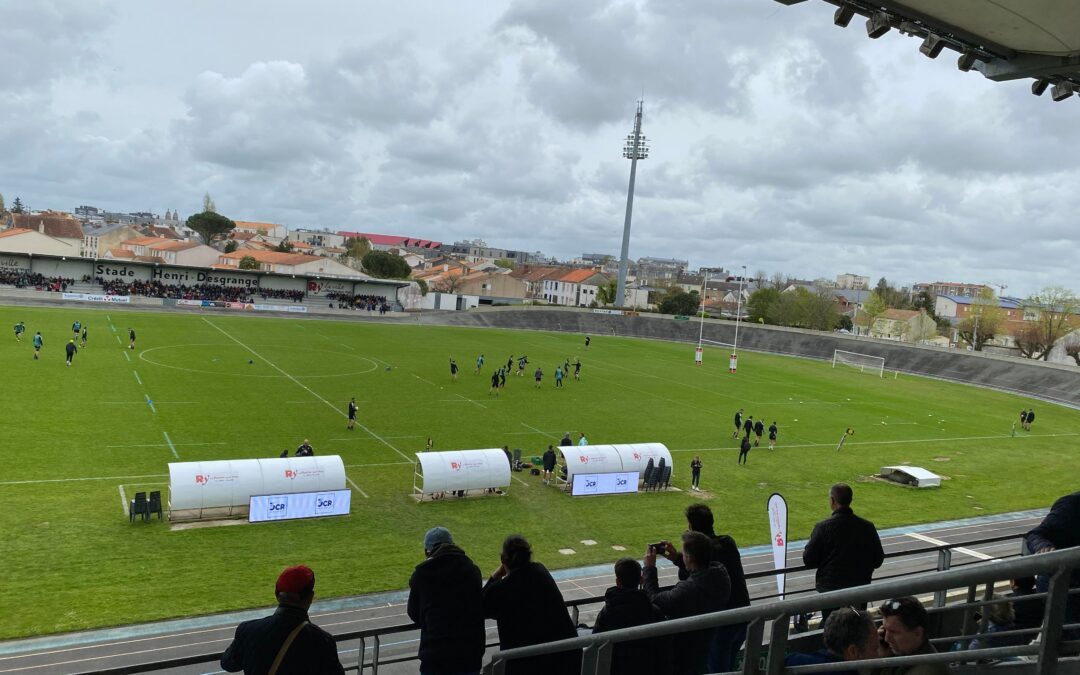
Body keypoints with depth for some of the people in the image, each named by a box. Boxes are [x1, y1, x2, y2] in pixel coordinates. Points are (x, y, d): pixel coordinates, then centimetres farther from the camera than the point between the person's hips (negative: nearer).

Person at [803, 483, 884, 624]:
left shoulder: (823, 527, -17)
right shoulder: (867, 527, -6)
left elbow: (808, 561, -12)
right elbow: (878, 560, 3)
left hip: (830, 588, -3)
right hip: (860, 586, 3)